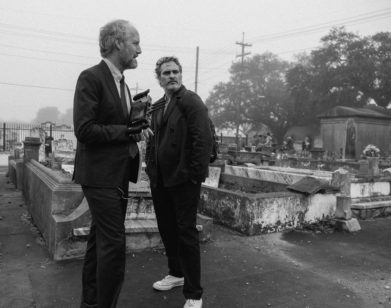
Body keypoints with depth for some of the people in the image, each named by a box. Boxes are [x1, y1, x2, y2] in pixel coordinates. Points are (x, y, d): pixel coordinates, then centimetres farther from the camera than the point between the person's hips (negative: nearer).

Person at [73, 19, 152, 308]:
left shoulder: (122, 83, 15)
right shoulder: (91, 77, -12)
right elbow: (84, 130, -20)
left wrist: (137, 128, 1)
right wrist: (128, 132, -18)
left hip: (119, 174, 9)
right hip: (100, 174, -9)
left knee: (100, 240, 17)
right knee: (113, 243, -7)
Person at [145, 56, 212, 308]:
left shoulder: (191, 101, -9)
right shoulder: (157, 107, 15)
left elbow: (203, 140, -17)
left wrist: (196, 176, -19)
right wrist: (151, 168, 10)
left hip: (183, 180, -7)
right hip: (160, 180, 8)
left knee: (186, 233, 0)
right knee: (167, 229, 18)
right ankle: (177, 273, 40)